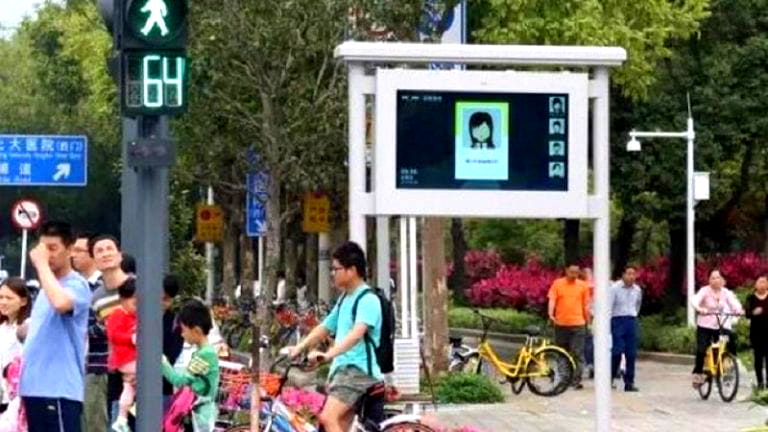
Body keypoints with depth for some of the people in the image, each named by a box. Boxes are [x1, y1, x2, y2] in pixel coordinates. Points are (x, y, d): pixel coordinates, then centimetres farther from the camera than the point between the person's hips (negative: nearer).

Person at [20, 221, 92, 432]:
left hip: (60, 388, -9)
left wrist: (42, 264, -21)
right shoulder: (47, 287, 18)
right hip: (35, 386, 9)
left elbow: (60, 303, -32)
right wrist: (25, 328, 9)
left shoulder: (77, 285, -9)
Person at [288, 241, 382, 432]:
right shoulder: (344, 299, 18)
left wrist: (328, 354, -38)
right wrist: (299, 348, 13)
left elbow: (357, 333, -27)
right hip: (341, 368, 9)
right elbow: (324, 328, 25)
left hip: (358, 369, -9)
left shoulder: (368, 300, -12)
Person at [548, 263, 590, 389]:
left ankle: (577, 381, -10)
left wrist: (588, 322, 12)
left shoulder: (582, 285, 5)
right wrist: (551, 314, -21)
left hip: (578, 324, -1)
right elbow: (552, 300, -5)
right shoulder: (557, 284, 2)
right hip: (561, 324, 1)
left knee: (578, 354, -8)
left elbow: (585, 305, 11)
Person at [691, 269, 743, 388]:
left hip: (720, 326, 3)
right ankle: (697, 374, -2)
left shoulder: (726, 293, 1)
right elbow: (695, 300, -27)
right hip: (705, 326, -3)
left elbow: (733, 302, -13)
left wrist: (739, 310, -35)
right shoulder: (705, 291, -10)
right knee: (701, 350, -16)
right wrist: (700, 309, -48)